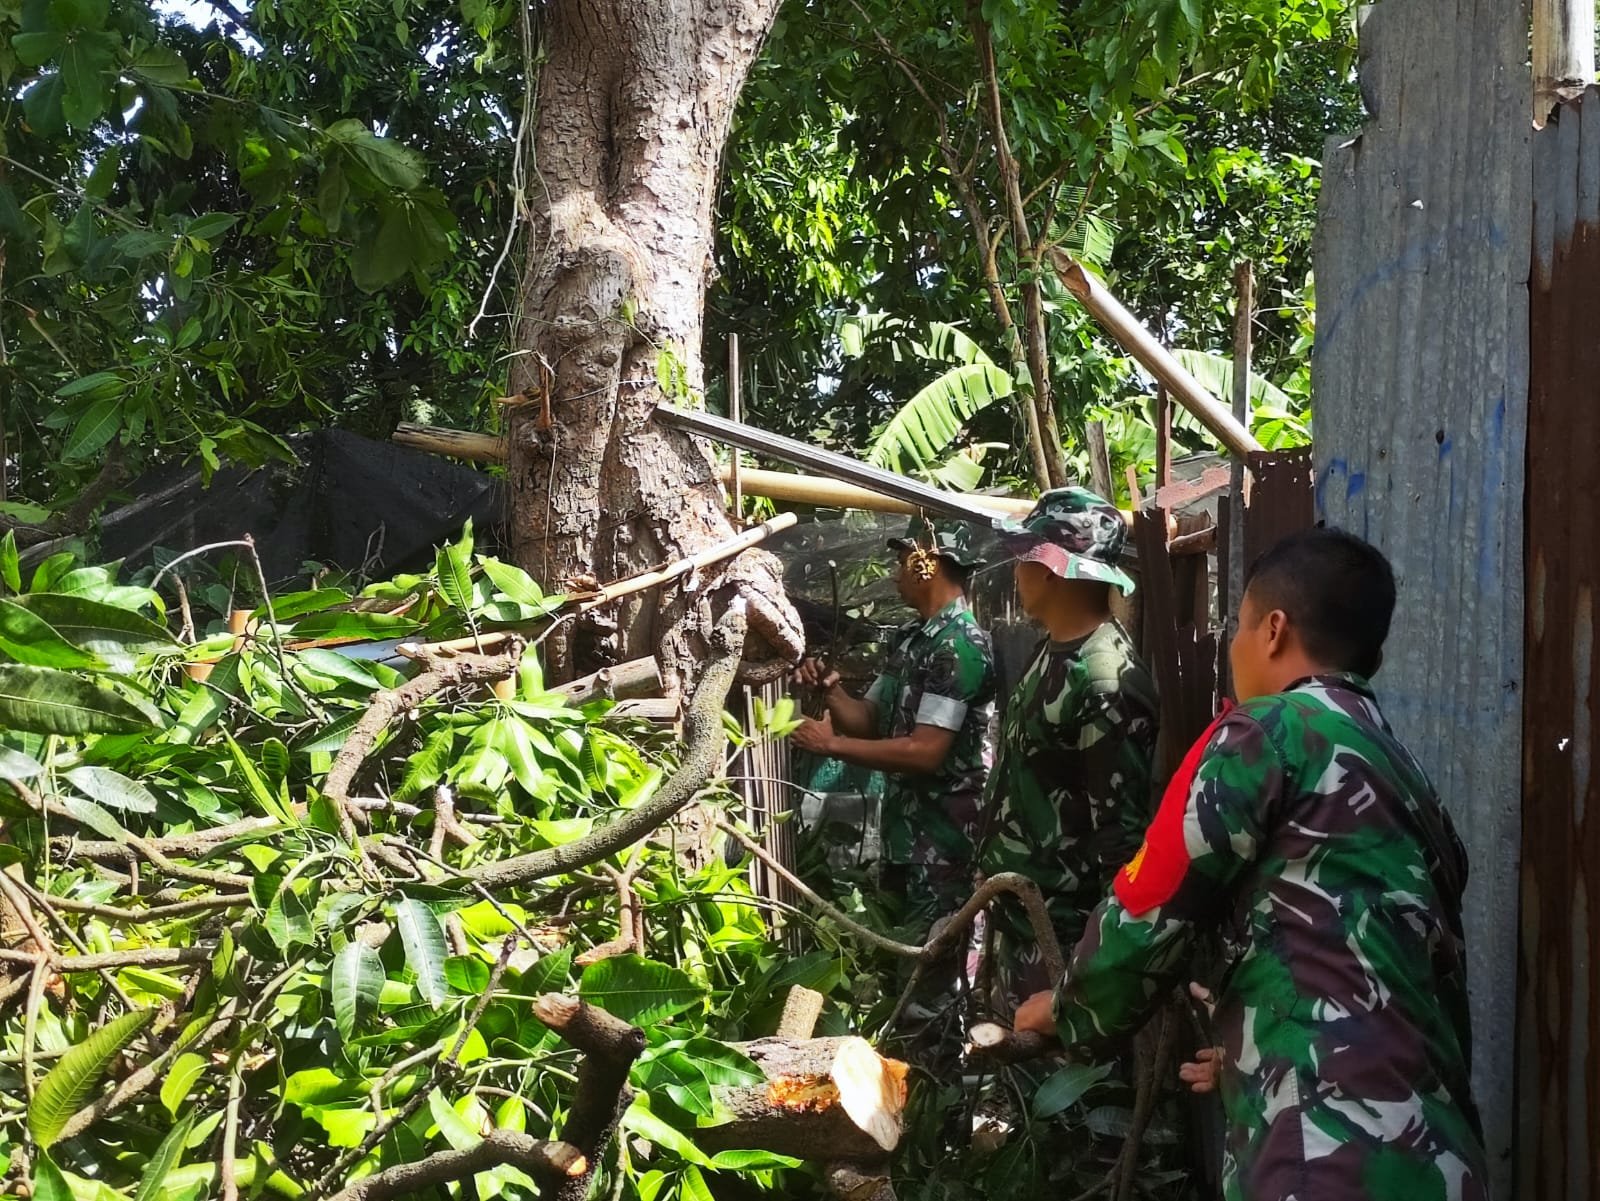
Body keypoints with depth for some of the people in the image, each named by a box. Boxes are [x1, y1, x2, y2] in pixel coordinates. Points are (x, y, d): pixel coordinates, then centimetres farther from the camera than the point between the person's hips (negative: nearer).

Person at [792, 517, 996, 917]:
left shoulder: (959, 644, -19)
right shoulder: (912, 638, 12)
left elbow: (926, 752, -25)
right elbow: (870, 720, 15)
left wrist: (832, 744, -18)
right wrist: (831, 690, -5)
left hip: (945, 838, -10)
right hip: (906, 828, 10)